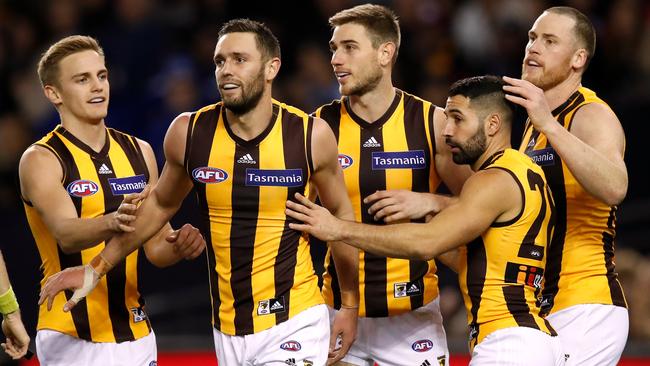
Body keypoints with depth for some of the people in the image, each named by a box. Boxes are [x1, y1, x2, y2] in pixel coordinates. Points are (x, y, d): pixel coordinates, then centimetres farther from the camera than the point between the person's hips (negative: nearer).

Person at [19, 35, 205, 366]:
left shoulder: (139, 152, 10)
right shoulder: (41, 160, -8)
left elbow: (156, 248, 12)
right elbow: (66, 234, -25)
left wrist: (178, 245, -11)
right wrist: (113, 223, -45)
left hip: (135, 335, 5)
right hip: (72, 336, -5)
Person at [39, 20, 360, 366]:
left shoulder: (310, 135, -7)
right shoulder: (189, 132, -2)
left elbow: (341, 212, 8)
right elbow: (160, 204, 15)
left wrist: (350, 305, 10)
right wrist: (97, 268, 14)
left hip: (293, 324, -3)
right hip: (228, 331, 3)